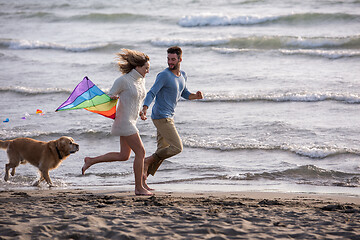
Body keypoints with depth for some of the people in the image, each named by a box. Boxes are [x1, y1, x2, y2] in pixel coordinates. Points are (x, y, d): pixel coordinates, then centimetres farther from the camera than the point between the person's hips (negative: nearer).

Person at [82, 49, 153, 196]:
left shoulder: (141, 80, 10)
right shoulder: (123, 80, -15)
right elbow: (110, 96, -9)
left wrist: (140, 111, 11)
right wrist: (112, 98, -30)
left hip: (131, 120, 10)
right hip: (124, 121, -10)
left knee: (124, 155, 13)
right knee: (140, 152, -8)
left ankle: (90, 161, 24)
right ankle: (139, 188, 0)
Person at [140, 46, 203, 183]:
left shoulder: (182, 76, 13)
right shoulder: (164, 75, -13)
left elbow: (184, 94, 26)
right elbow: (151, 94, -18)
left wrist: (196, 96, 4)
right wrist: (144, 110, -35)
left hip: (168, 118, 9)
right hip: (161, 117, -9)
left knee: (163, 152, 7)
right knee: (177, 148, -13)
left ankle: (143, 177, 9)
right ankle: (148, 161, -2)